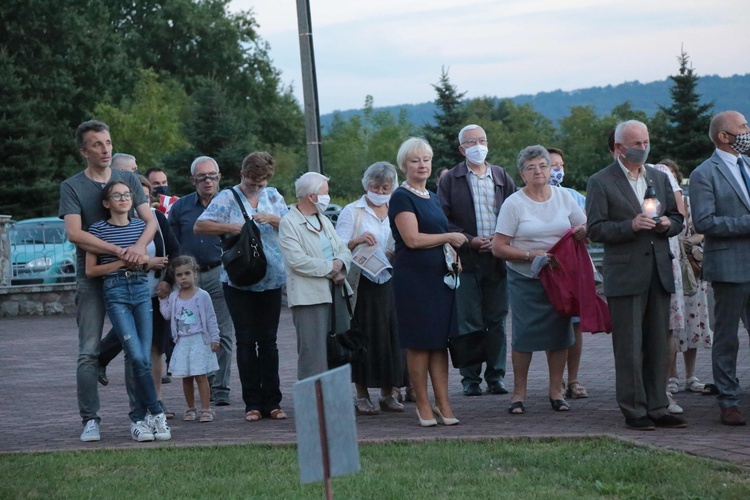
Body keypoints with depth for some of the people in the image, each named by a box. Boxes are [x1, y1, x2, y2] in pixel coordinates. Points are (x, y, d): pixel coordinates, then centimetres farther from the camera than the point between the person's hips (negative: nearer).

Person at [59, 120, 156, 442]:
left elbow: (150, 221, 4)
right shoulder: (72, 187, 0)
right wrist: (118, 251, -21)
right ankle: (90, 420, -2)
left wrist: (139, 246, -19)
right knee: (89, 352, -5)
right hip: (91, 277, -2)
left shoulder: (128, 180, 9)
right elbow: (74, 233, -12)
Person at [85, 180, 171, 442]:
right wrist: (122, 261, -10)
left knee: (145, 359, -2)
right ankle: (156, 414, -6)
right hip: (116, 293, -4)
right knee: (137, 357, -15)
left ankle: (139, 419, 5)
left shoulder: (140, 226, 12)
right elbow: (90, 270, -2)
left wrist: (144, 261, 3)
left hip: (141, 290, 4)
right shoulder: (98, 229, 0)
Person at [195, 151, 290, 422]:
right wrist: (231, 227, -19)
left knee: (268, 340, 4)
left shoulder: (273, 196, 12)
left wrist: (272, 219, -10)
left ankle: (272, 402, 8)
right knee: (246, 341, 0)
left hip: (271, 280, 3)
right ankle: (252, 403, 4)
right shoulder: (228, 198, 0)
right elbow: (200, 226, -7)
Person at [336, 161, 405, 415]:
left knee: (392, 334, 0)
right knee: (364, 337, -3)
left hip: (390, 282, 3)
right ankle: (362, 396, 3)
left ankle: (388, 393, 11)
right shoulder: (352, 212, 5)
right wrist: (358, 241, -21)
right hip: (362, 284, -3)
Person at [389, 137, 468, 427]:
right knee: (419, 343, -3)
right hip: (413, 278, -7)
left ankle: (443, 404, 7)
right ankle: (423, 405, 4)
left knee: (440, 341, 5)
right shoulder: (401, 198, -7)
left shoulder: (433, 199, 18)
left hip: (438, 276, 7)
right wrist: (449, 237, -7)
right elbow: (412, 239, -17)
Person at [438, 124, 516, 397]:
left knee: (497, 321, 6)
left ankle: (496, 375, 12)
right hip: (467, 259, -2)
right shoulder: (450, 180, 3)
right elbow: (443, 220, -1)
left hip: (498, 259, 2)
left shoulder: (501, 177, 11)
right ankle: (470, 378, 3)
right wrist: (469, 241, -11)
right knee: (469, 322, -2)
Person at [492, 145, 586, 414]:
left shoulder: (564, 197, 5)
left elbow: (585, 228, 12)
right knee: (524, 334, -4)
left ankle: (556, 391, 14)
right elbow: (499, 248, -8)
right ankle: (519, 393, 7)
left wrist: (582, 232, -12)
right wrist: (532, 255, -18)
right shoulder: (513, 203, -5)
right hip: (525, 280, -3)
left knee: (560, 332, 4)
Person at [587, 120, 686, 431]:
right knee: (630, 348, -4)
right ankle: (634, 411, 2)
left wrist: (667, 224, -3)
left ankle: (657, 409, 13)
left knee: (658, 345, 7)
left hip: (659, 273, 5)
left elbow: (677, 219, 21)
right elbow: (595, 230, -7)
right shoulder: (601, 183, -1)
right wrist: (631, 225, -20)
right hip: (625, 275, -5)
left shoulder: (659, 178, 16)